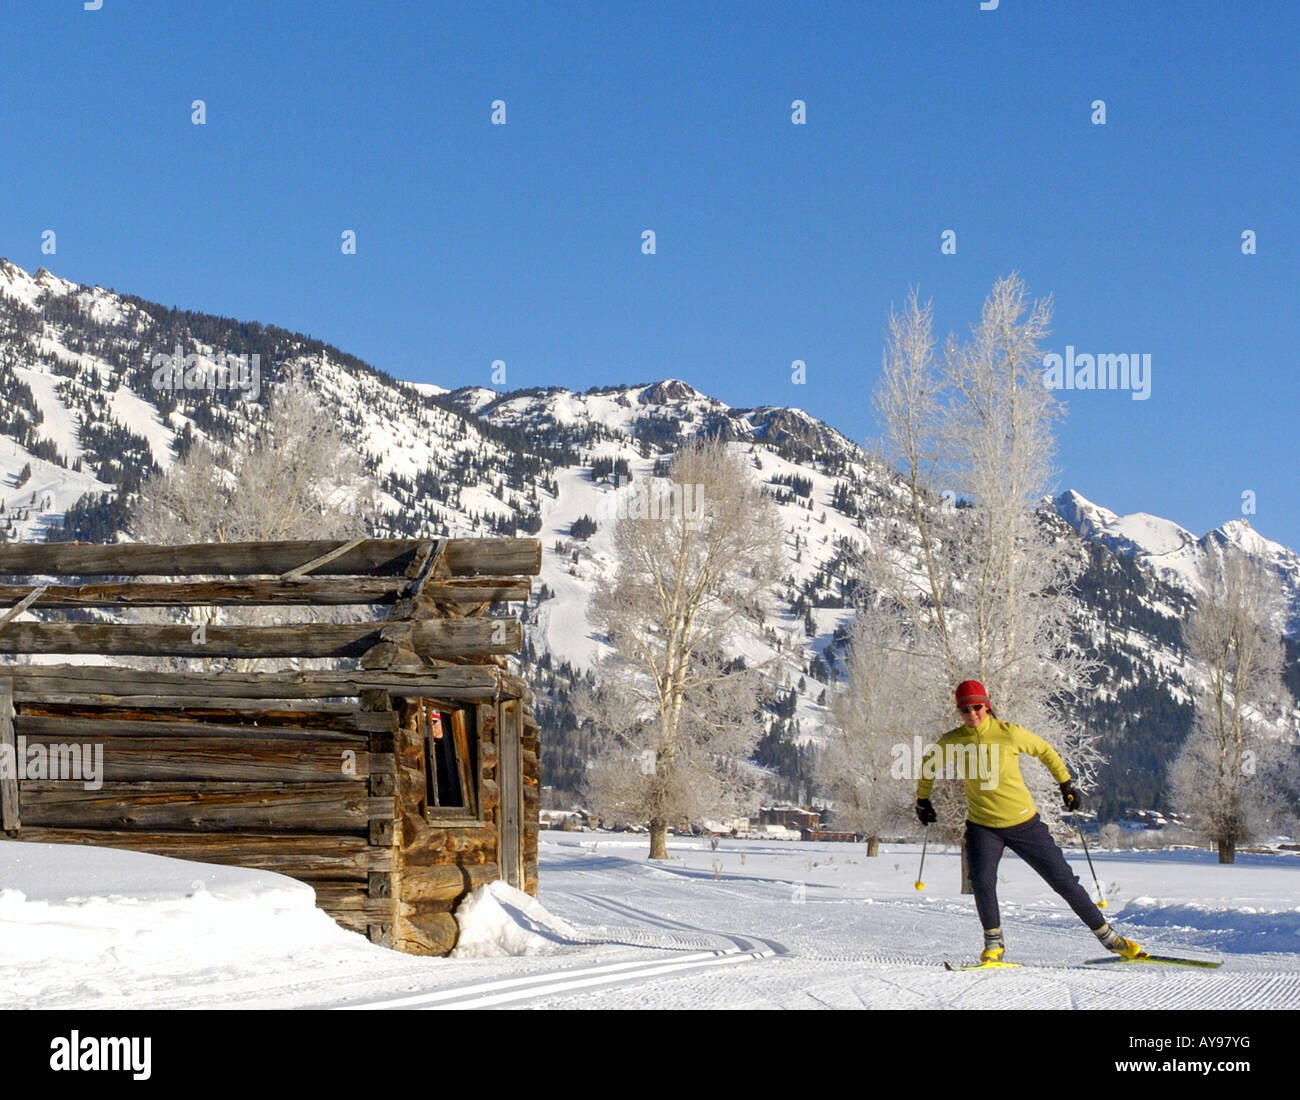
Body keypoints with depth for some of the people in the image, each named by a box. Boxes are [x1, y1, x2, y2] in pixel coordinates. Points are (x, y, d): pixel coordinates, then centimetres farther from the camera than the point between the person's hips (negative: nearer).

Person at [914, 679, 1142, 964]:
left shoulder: (1009, 733, -12)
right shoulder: (952, 742, -7)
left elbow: (1044, 750, 6)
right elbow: (929, 765, 14)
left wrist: (1066, 784, 9)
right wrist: (922, 800, 20)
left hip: (1024, 822, -1)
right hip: (983, 826, 1)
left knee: (1063, 879, 3)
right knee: (982, 882, -21)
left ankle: (1108, 936, 15)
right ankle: (994, 943, 1)